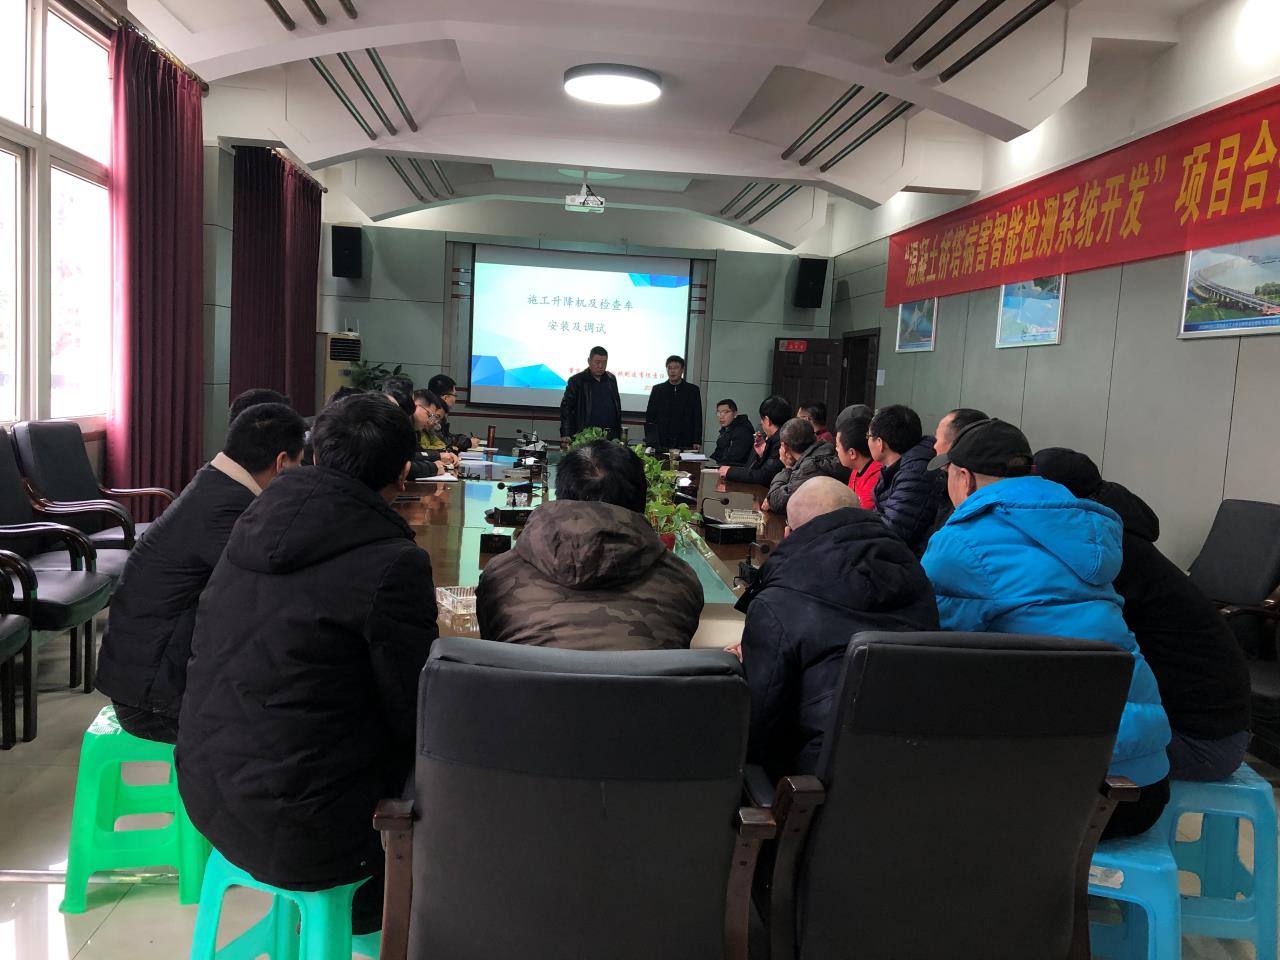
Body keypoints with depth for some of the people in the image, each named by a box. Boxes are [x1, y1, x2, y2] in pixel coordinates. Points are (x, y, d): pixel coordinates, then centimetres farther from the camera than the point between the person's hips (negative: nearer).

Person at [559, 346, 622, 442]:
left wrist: (619, 432, 16)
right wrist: (566, 435, -15)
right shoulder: (576, 381, 0)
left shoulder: (611, 379, 14)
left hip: (611, 437, 4)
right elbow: (566, 408, -5)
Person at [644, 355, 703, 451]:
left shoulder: (693, 390, 8)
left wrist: (697, 441, -2)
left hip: (686, 444, 0)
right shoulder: (657, 390, 8)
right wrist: (649, 442, -2)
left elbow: (698, 418, 7)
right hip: (661, 444, 0)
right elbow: (649, 417, 8)